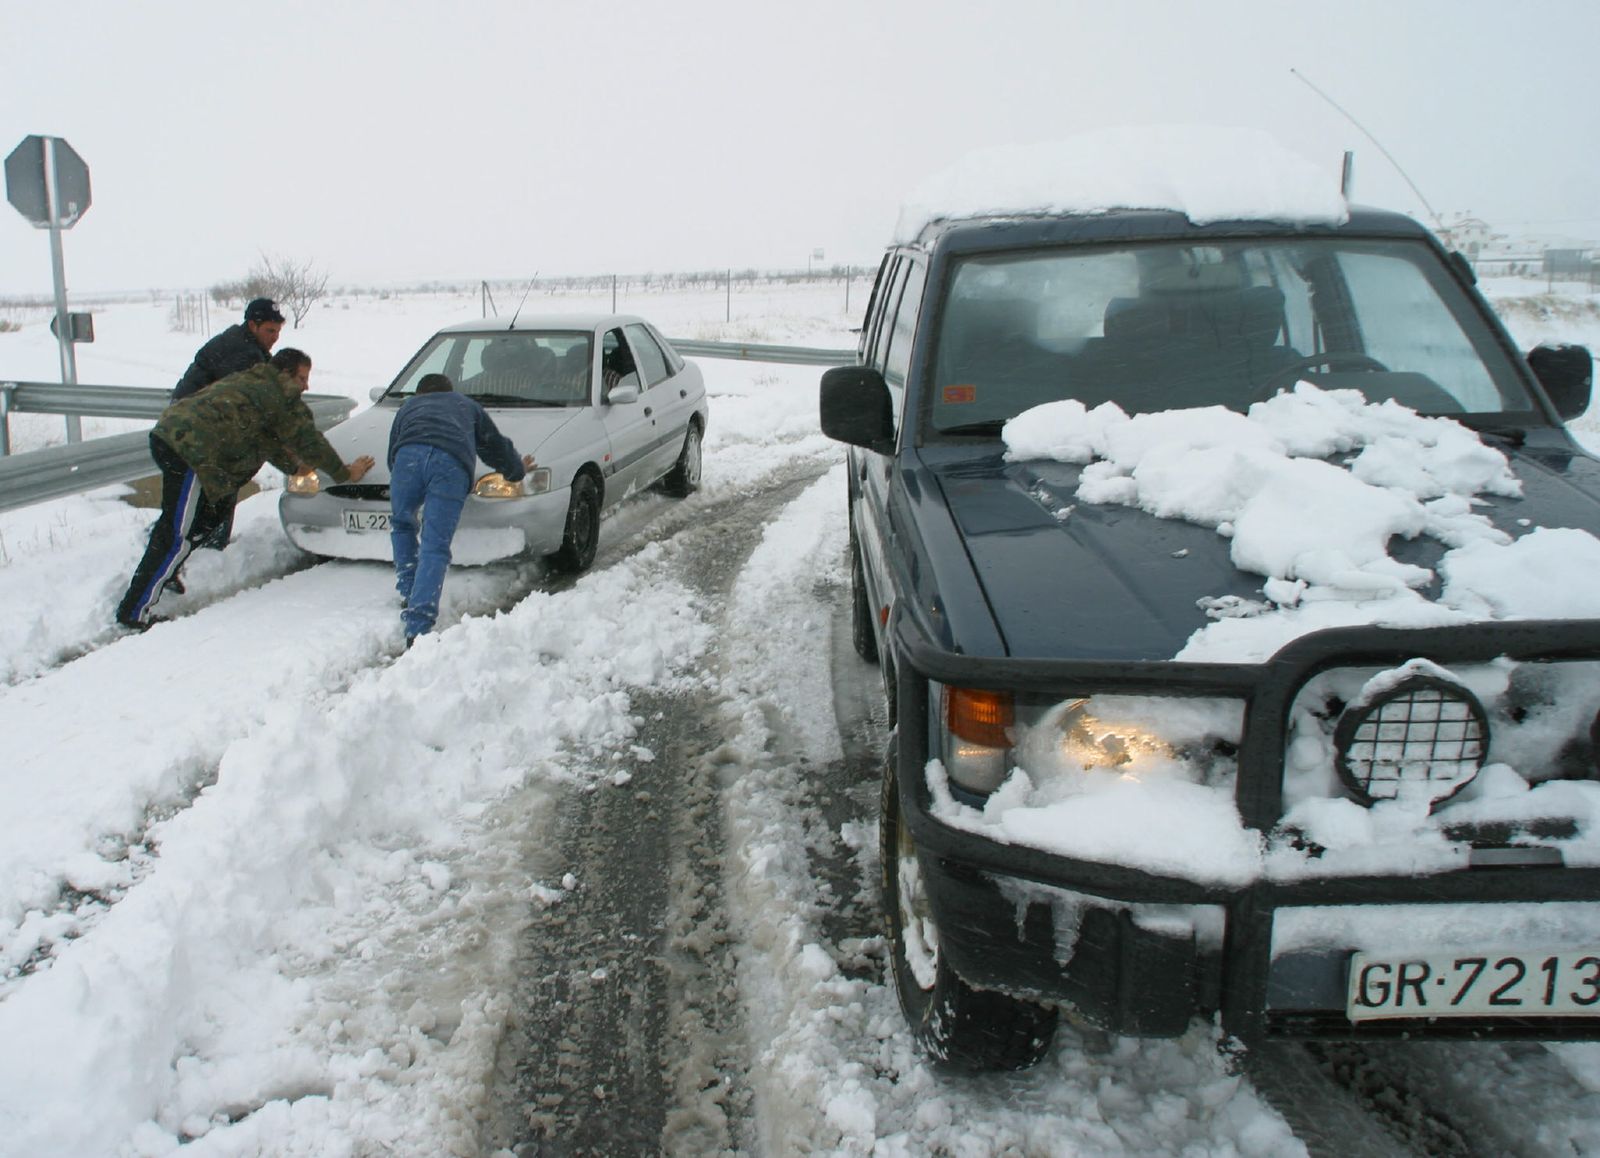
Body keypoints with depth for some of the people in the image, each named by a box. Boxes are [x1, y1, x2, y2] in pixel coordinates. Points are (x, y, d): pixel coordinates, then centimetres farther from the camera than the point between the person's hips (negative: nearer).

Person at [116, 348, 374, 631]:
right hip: (190, 448, -10)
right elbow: (309, 441, 8)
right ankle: (136, 613, -5)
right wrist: (345, 473, 19)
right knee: (180, 536, -7)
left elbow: (265, 437, 41)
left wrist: (293, 467, 47)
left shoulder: (249, 382, 30)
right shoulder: (283, 397, 3)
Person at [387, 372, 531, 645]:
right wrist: (517, 470, 61)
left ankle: (409, 598, 17)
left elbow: (392, 456, 39)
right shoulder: (468, 407, 40)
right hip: (452, 464, -1)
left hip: (410, 455, 1)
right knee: (435, 548, -4)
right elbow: (496, 445, 42)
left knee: (402, 525, 26)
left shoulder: (409, 405, 40)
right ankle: (418, 628, -15)